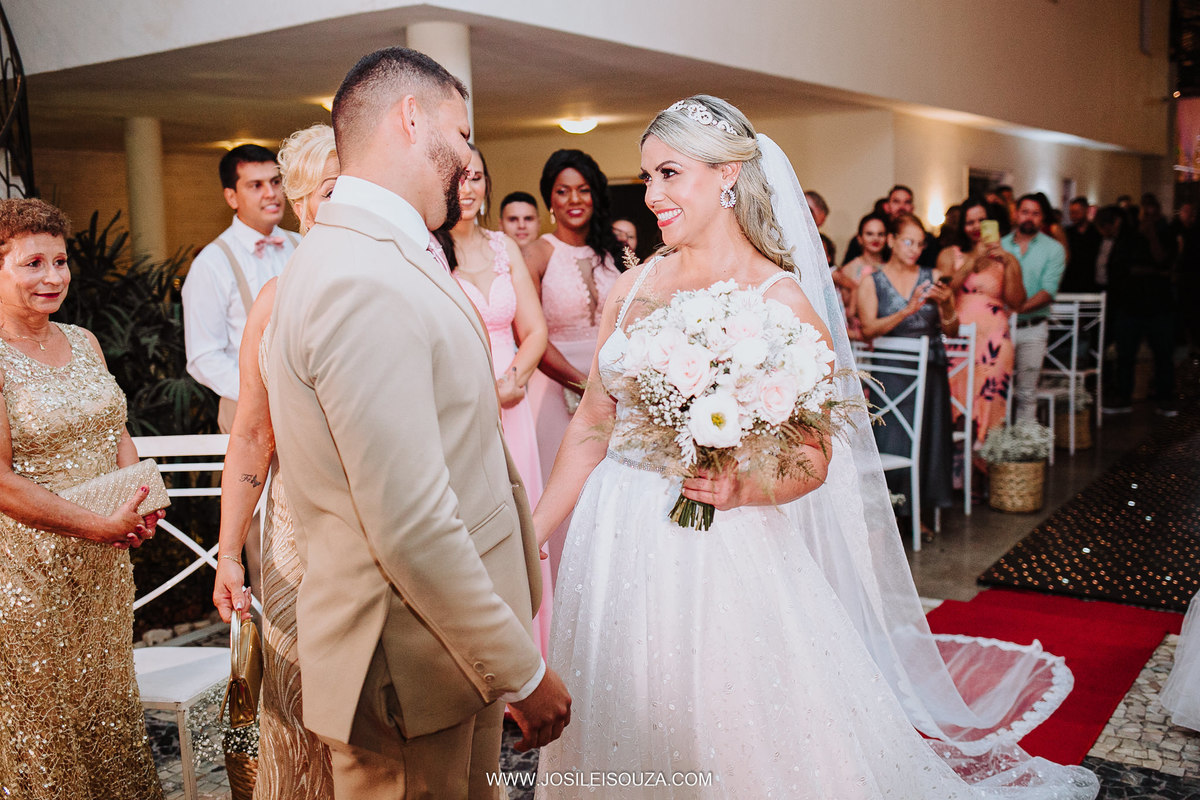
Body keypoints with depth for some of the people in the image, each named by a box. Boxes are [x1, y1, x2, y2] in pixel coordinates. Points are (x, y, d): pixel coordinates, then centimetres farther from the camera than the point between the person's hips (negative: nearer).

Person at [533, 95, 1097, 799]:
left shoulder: (781, 300, -10)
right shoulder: (633, 287, 5)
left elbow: (814, 460, -9)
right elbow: (593, 424, 9)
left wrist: (737, 488, -29)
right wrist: (533, 535, 7)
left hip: (723, 553, -5)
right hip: (615, 544, 5)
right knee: (620, 732, 18)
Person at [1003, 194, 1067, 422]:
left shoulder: (1053, 249, 4)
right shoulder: (1000, 245, 10)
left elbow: (1048, 291, -8)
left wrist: (1019, 308, -22)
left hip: (1032, 328, -1)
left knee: (1027, 393, 2)